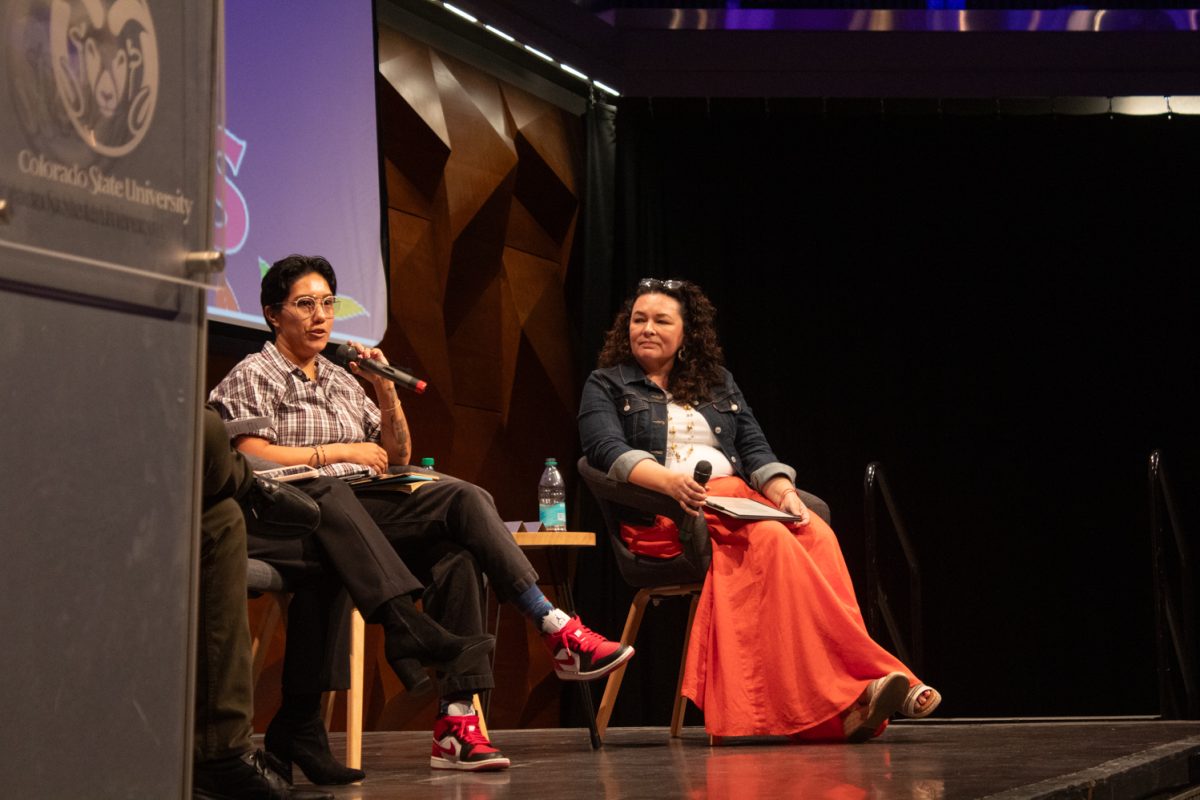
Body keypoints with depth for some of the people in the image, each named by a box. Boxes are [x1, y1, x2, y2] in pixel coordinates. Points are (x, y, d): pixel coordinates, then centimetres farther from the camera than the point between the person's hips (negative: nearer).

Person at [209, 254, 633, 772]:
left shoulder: (341, 381, 28)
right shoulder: (253, 377, 9)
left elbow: (399, 455, 24)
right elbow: (252, 458, -8)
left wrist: (385, 389, 10)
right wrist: (337, 452, -8)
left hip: (369, 509, 7)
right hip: (310, 515, -6)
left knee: (453, 556, -29)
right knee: (462, 497, -27)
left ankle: (456, 722, -37)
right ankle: (558, 631, -31)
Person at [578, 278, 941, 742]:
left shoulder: (719, 384, 26)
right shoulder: (606, 386, 14)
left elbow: (755, 451, 17)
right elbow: (607, 449, -5)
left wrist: (784, 492, -6)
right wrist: (669, 482, -24)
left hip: (740, 500, 4)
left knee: (816, 535, -29)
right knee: (772, 542, -34)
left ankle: (847, 703, -42)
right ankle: (869, 673, -40)